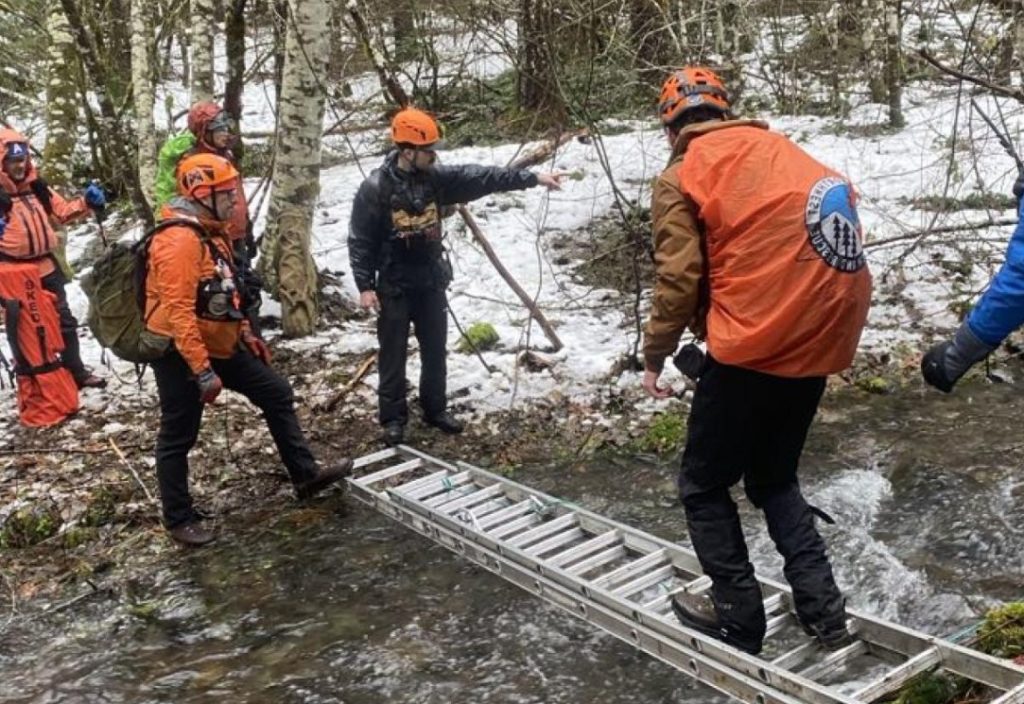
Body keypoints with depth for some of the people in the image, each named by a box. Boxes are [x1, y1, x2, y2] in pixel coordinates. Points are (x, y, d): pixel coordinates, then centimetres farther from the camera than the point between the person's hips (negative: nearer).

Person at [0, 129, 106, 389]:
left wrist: (86, 203, -2)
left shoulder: (37, 187, 6)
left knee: (65, 321, 13)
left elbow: (63, 212, 15)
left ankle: (77, 371, 26)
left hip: (47, 268, 6)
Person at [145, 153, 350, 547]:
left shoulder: (210, 231, 10)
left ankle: (305, 476, 22)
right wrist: (203, 371, -30)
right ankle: (179, 520, 18)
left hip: (220, 345, 10)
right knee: (178, 436, 4)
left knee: (277, 393, 13)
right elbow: (179, 312, -29)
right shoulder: (179, 240, -24)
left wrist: (245, 334, 20)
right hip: (180, 353, -10)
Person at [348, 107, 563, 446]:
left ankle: (435, 409, 29)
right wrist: (365, 285, -15)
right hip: (394, 287, -5)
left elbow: (481, 177, -4)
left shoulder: (436, 177, -1)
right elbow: (359, 241, -12)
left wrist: (532, 178, -8)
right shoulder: (375, 188, -16)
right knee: (393, 355, 4)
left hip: (431, 282, 5)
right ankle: (393, 418, 16)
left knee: (435, 351, 14)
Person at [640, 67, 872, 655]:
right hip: (822, 340, 7)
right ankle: (824, 610, 19)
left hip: (754, 347, -7)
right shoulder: (784, 151, 15)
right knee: (775, 478, 24)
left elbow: (678, 281, -8)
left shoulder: (683, 177, -3)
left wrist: (655, 357, 5)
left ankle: (739, 621, 18)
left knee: (705, 486, 13)